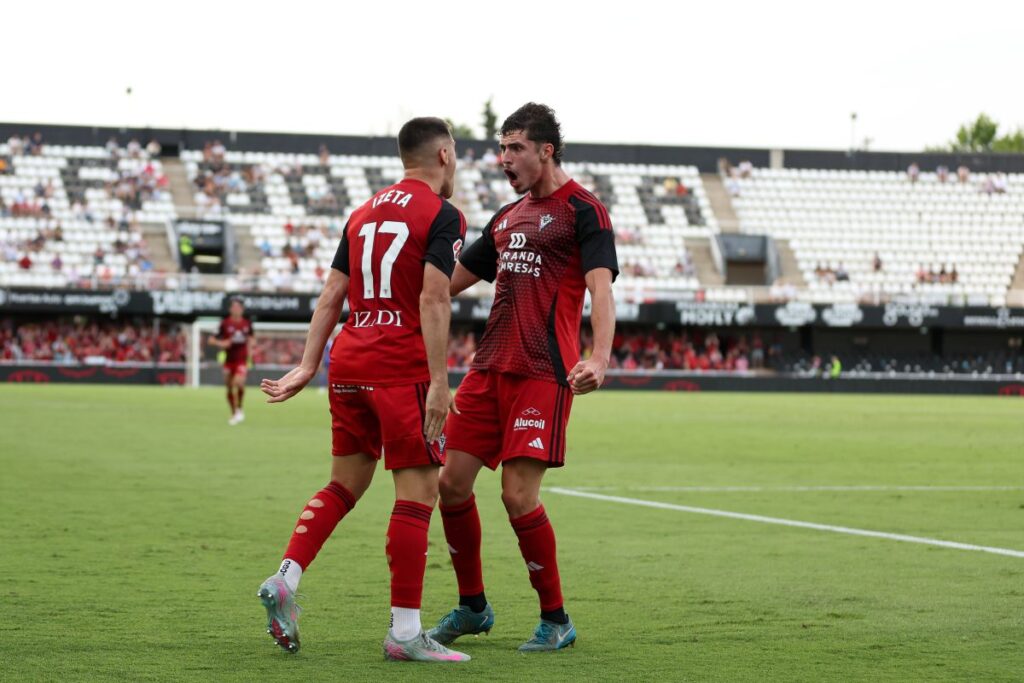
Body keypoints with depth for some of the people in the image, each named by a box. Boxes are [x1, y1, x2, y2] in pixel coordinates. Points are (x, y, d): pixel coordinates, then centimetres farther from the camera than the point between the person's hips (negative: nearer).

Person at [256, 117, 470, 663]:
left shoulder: (364, 212, 17)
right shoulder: (442, 215, -4)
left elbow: (331, 295, 14)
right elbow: (433, 299, -15)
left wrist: (308, 366, 14)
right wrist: (438, 382, -17)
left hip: (348, 365, 7)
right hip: (402, 369, -7)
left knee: (346, 483, 18)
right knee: (417, 494, -3)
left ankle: (284, 579, 3)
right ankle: (404, 632, -4)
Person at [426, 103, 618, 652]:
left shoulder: (582, 210, -4)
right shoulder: (508, 217, 19)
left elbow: (601, 288, -17)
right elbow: (449, 281, 28)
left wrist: (598, 360, -33)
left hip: (544, 373, -7)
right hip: (490, 366, 8)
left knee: (519, 495, -13)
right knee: (452, 483, 4)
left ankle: (555, 620, 4)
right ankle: (472, 607, 21)